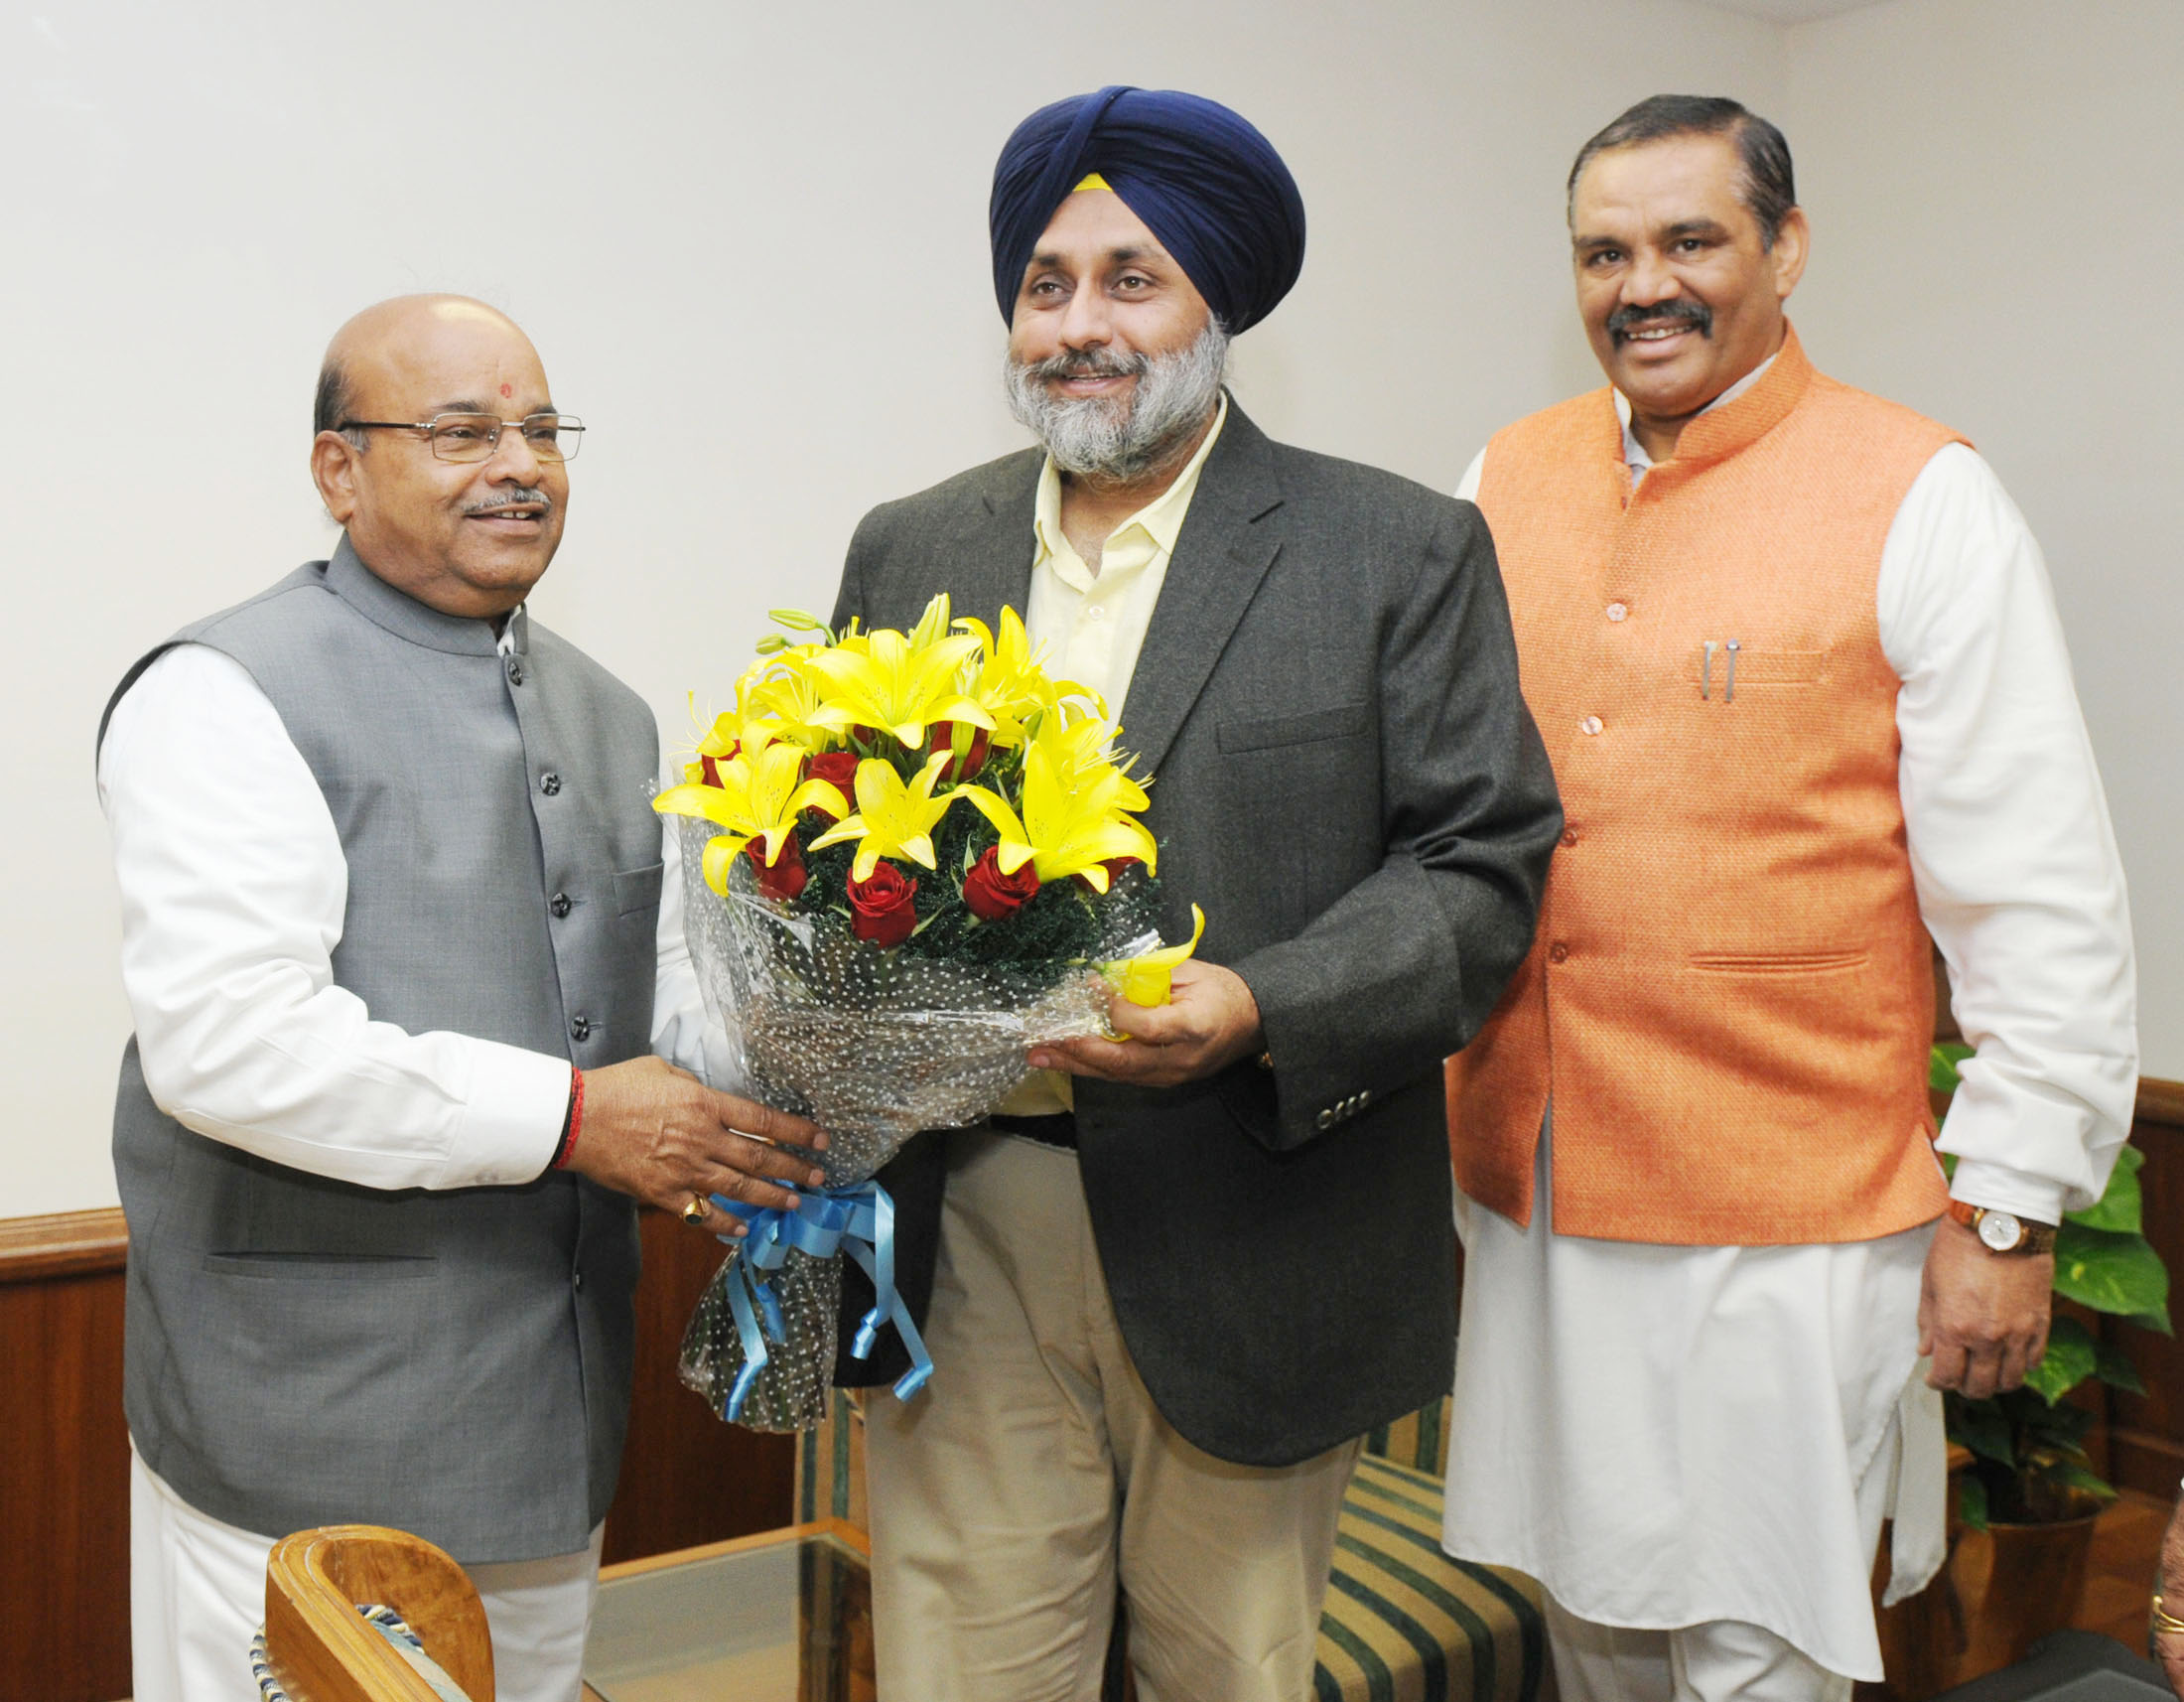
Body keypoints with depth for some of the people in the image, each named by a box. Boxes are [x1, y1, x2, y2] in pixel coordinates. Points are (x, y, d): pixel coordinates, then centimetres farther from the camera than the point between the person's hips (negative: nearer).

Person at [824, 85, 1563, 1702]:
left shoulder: (1404, 552, 1)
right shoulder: (908, 551, 11)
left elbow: (1484, 862, -4)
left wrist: (1262, 1011, -19)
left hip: (1251, 1253, -2)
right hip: (959, 1238, 3)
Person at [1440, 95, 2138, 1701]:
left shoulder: (1920, 500, -8)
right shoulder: (1507, 482, 6)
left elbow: (2040, 895, -8)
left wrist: (2011, 1207, -9)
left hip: (1789, 1207, -4)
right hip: (1531, 1188, 5)